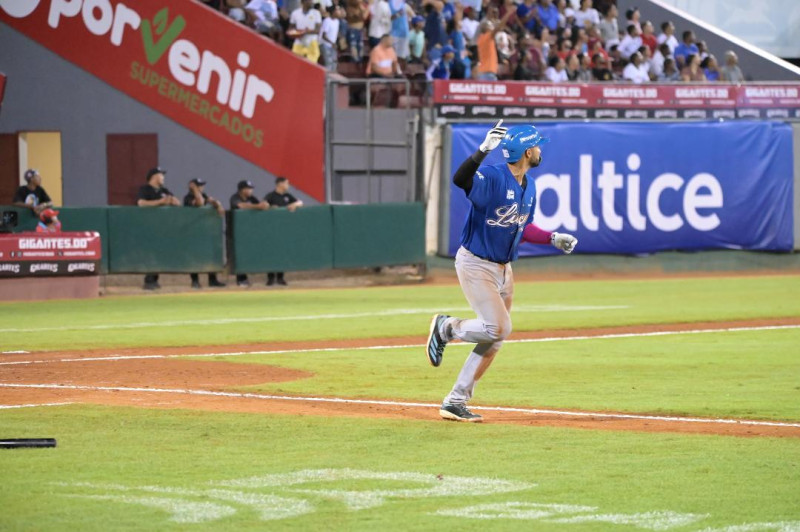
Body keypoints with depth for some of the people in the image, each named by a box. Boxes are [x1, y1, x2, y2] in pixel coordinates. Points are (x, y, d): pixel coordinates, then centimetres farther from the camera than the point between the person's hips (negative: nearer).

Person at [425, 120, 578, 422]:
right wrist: (483, 150, -54)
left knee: (495, 337, 7)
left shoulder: (529, 187, 7)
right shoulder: (492, 177, -20)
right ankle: (446, 327, 9)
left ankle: (455, 402, 14)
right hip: (475, 264, -9)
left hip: (503, 269, 9)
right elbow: (460, 179, -42)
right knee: (499, 327, -19)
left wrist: (552, 238, 10)